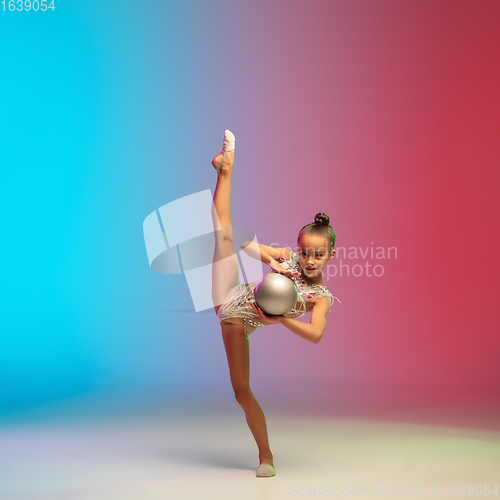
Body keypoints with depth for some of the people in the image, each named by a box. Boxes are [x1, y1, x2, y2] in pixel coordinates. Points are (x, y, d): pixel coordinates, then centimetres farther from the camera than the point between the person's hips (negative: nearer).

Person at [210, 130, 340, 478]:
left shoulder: (322, 297, -9)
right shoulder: (288, 258, -3)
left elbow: (316, 334, -25)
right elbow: (245, 243, -4)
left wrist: (280, 319, -37)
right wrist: (270, 259, -24)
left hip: (238, 323, -2)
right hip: (230, 295, 2)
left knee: (242, 391, -4)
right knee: (224, 232, -13)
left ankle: (265, 456, 14)